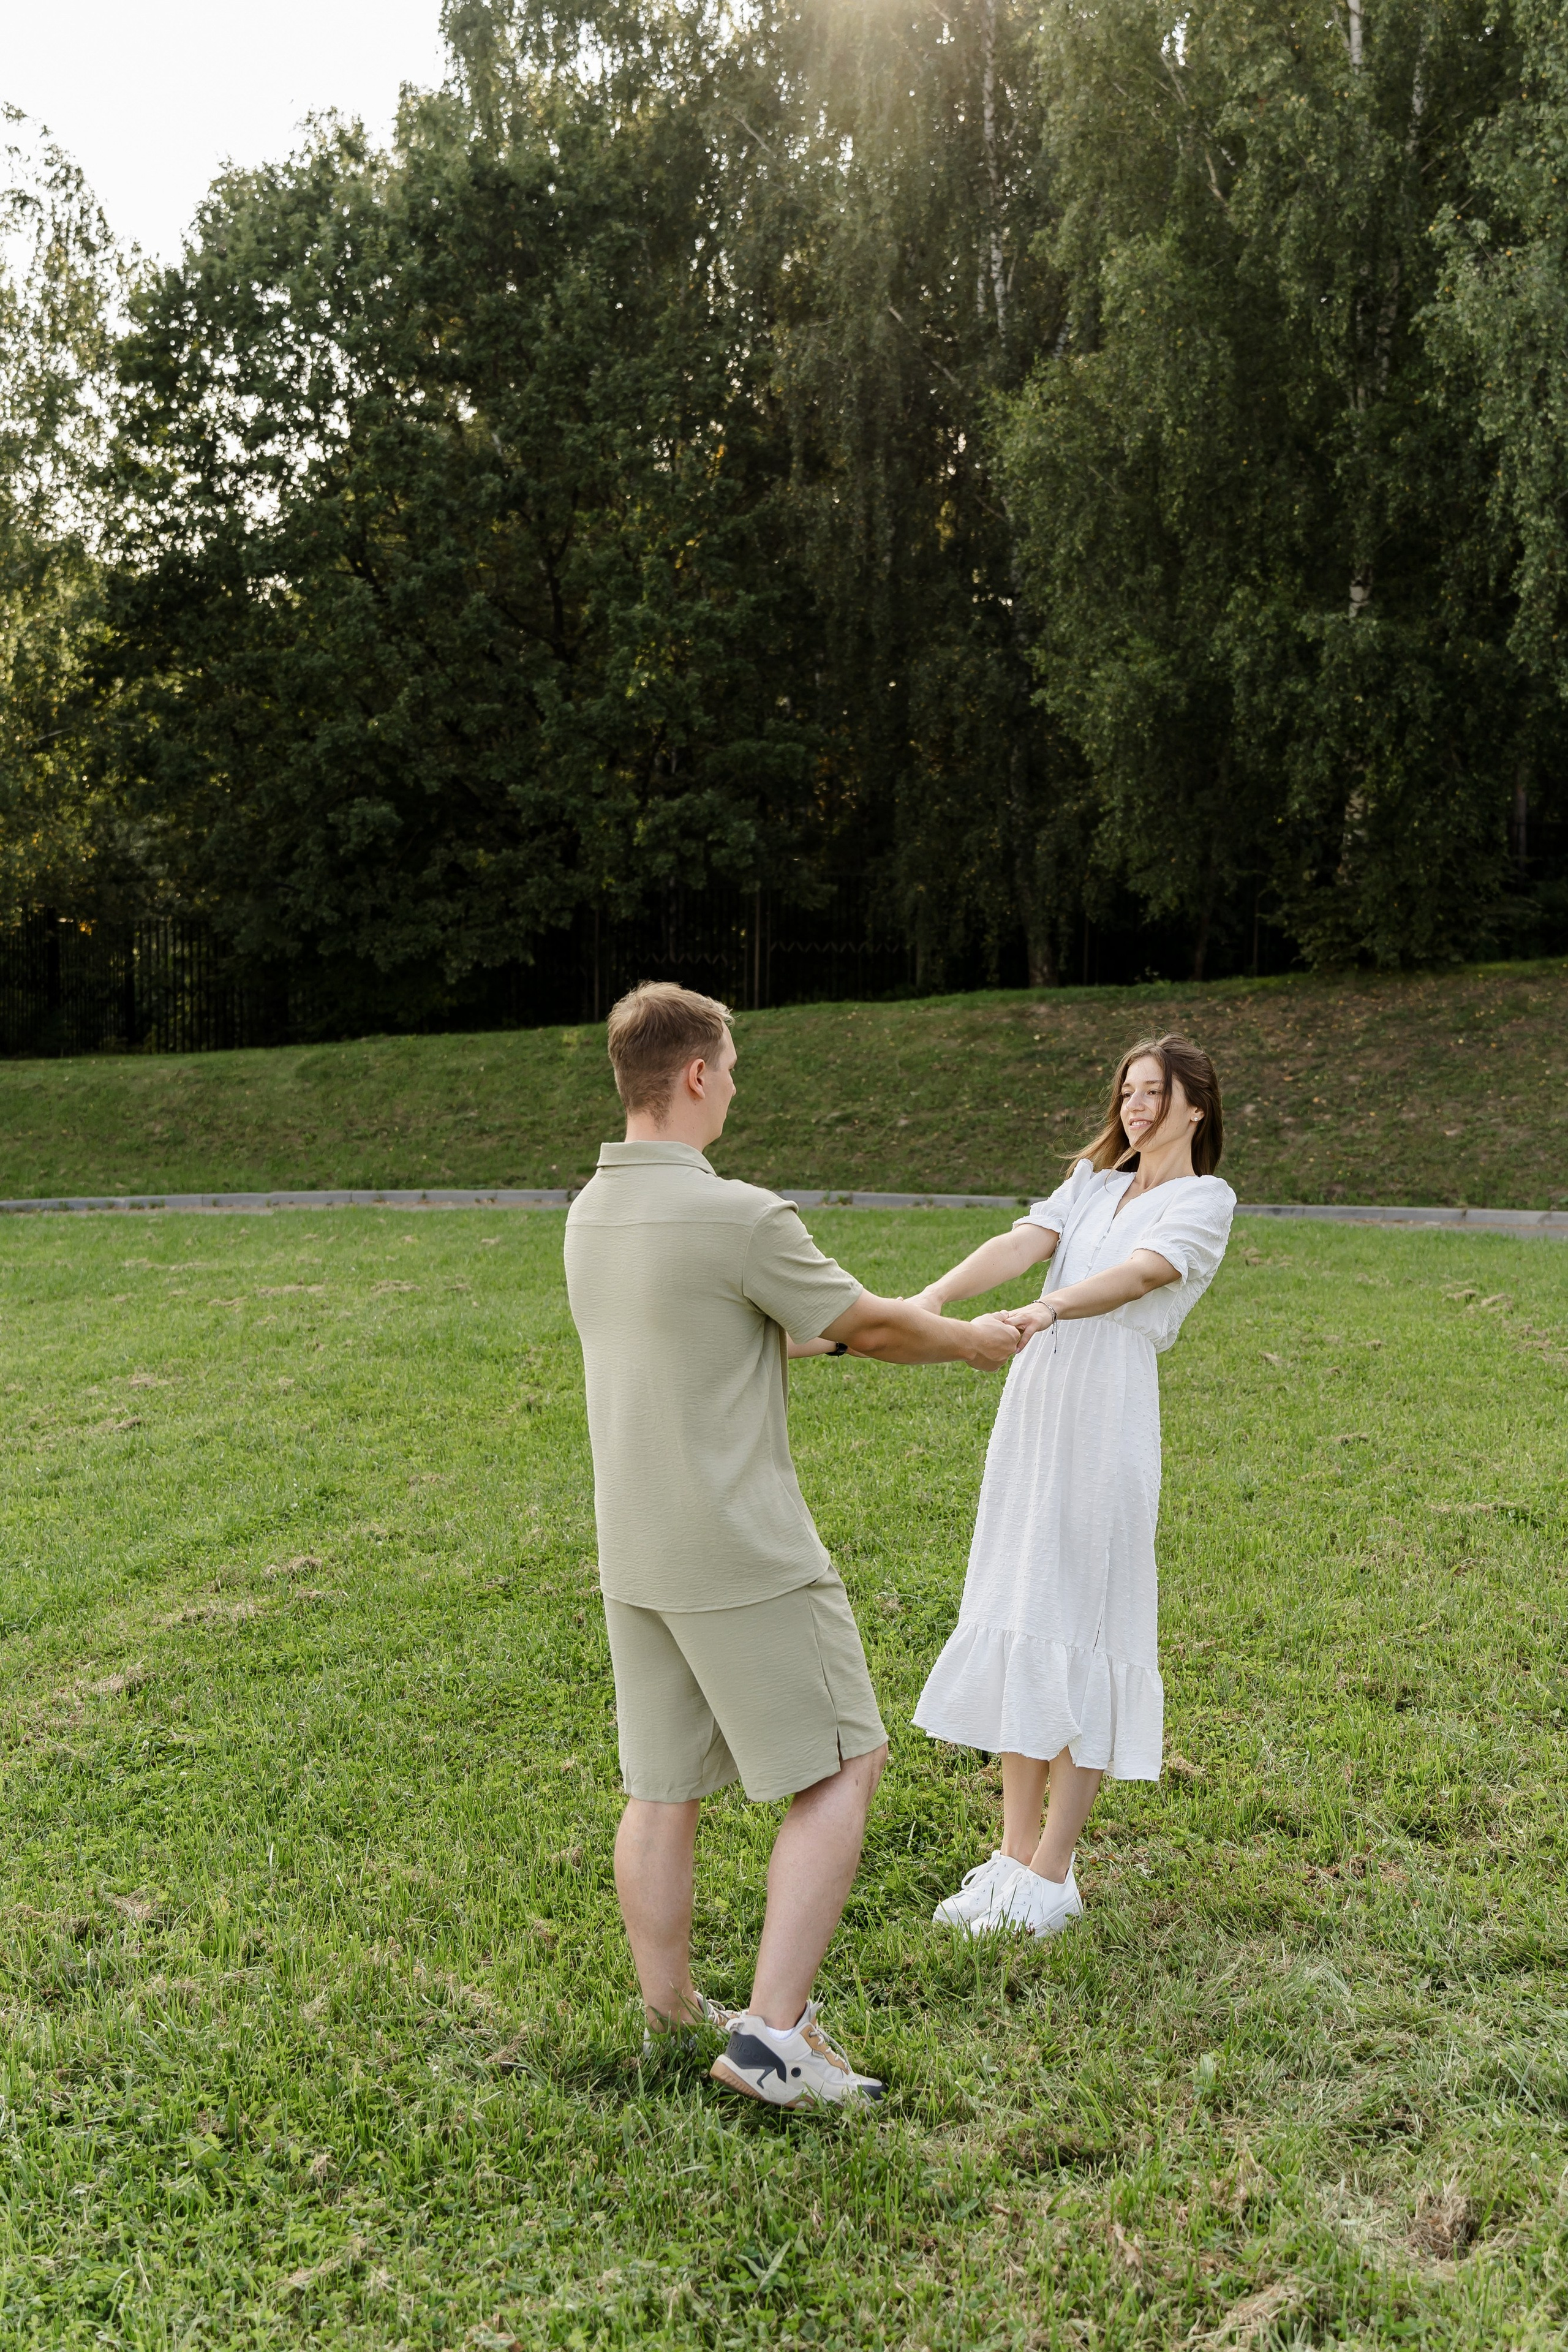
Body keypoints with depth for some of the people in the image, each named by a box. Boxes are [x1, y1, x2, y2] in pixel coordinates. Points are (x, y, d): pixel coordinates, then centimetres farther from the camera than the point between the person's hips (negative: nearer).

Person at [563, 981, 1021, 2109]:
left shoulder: (592, 1212, 7)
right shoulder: (741, 1218, -20)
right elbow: (872, 1326, -6)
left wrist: (883, 1327, 26)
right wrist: (974, 1341, 13)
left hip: (636, 1556, 8)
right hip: (744, 1558, -8)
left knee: (663, 1791, 16)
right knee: (839, 1773, 4)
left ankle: (669, 2016, 28)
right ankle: (772, 2032, 2)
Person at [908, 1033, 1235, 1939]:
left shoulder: (1206, 1200, 2)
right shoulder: (1093, 1183, 19)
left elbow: (1138, 1274, -18)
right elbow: (1023, 1244, 1)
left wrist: (1046, 1311, -38)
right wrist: (932, 1298, -18)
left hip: (1108, 1417, -6)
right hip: (1032, 1403, 6)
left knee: (1075, 1634, -4)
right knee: (1014, 1626, 8)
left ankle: (1051, 1875, 6)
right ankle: (1015, 1854, 19)